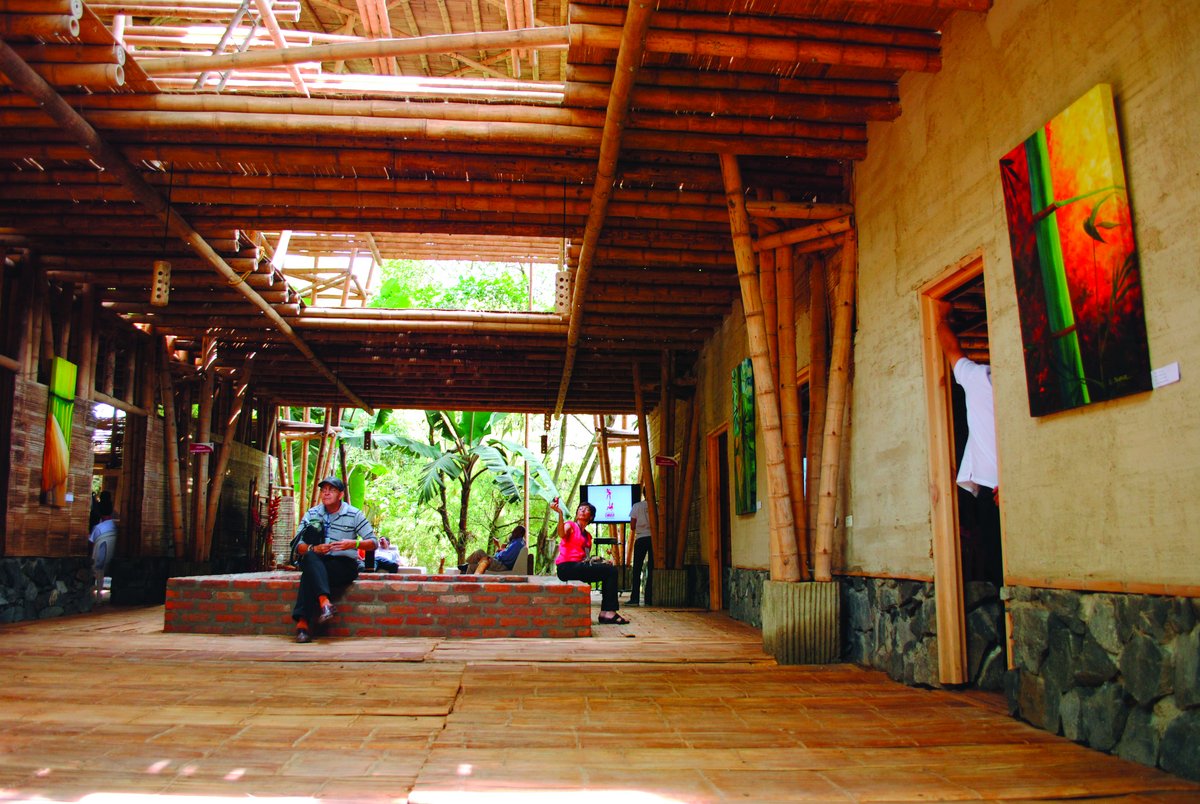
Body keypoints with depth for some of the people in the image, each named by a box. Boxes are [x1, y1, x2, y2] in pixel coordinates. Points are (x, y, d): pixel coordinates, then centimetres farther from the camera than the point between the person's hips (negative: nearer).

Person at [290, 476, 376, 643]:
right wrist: (314, 548, -19)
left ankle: (303, 622, -38)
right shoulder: (312, 514, 11)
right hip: (318, 563, 2)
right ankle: (324, 602, -51)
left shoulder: (354, 515, 4)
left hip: (345, 565, -2)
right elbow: (298, 546, 4)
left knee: (310, 574, -33)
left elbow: (373, 543, 1)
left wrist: (354, 544, -20)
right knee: (310, 558, -35)